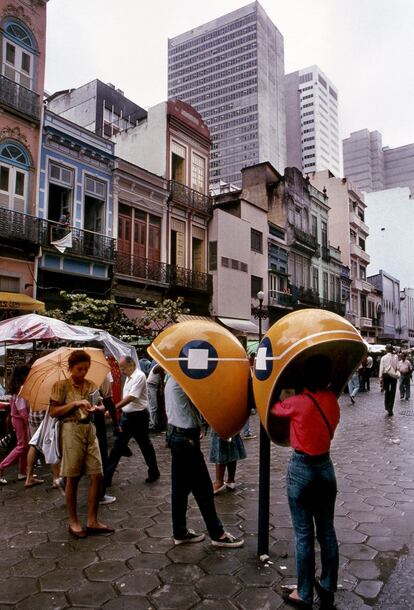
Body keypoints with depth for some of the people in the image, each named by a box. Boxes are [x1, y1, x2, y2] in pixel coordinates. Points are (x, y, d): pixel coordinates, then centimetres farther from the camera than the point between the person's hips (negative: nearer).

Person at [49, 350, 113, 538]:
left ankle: (92, 521, 15)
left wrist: (97, 408, -7)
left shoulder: (91, 385, 9)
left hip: (90, 430, 5)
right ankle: (73, 522, 20)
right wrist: (75, 404, -17)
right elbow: (53, 412, -6)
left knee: (97, 476, 2)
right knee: (72, 478, 5)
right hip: (72, 431, -5)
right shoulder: (61, 386, -3)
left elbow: (100, 404, 16)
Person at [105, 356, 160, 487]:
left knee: (145, 445, 7)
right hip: (127, 416, 8)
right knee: (118, 445, 8)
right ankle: (106, 476, 13)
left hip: (138, 416, -8)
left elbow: (131, 398, -24)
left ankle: (154, 473, 24)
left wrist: (113, 408, -23)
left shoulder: (139, 376, -18)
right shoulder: (129, 377, 11)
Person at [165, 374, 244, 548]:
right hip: (186, 437, -9)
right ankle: (217, 534, 15)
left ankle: (180, 532, 26)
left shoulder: (172, 379, 9)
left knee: (180, 487, 16)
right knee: (203, 488, 2)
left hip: (176, 434, 9)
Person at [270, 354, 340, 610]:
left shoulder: (297, 403, -19)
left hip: (302, 469, -5)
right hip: (325, 466, 5)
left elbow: (271, 409, -3)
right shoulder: (332, 400, -4)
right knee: (327, 530, 16)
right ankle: (328, 588, 31)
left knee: (304, 534, 6)